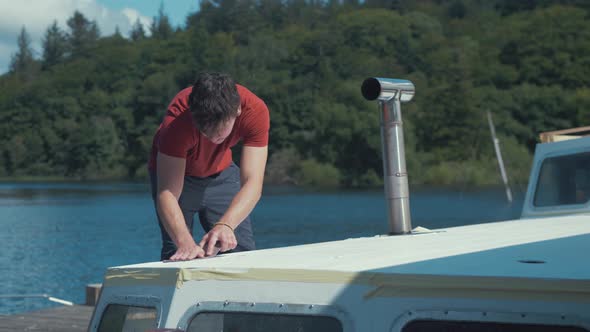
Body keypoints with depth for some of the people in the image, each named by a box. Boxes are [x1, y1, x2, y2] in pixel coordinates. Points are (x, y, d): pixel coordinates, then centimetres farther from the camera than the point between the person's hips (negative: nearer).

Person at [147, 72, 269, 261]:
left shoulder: (255, 111, -33)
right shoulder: (177, 119, -38)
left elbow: (253, 183, -37)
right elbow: (167, 193, -40)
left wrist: (225, 225, -54)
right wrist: (185, 242, -57)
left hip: (221, 172, 3)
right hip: (174, 170, -2)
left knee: (243, 251, 1)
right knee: (177, 253, -14)